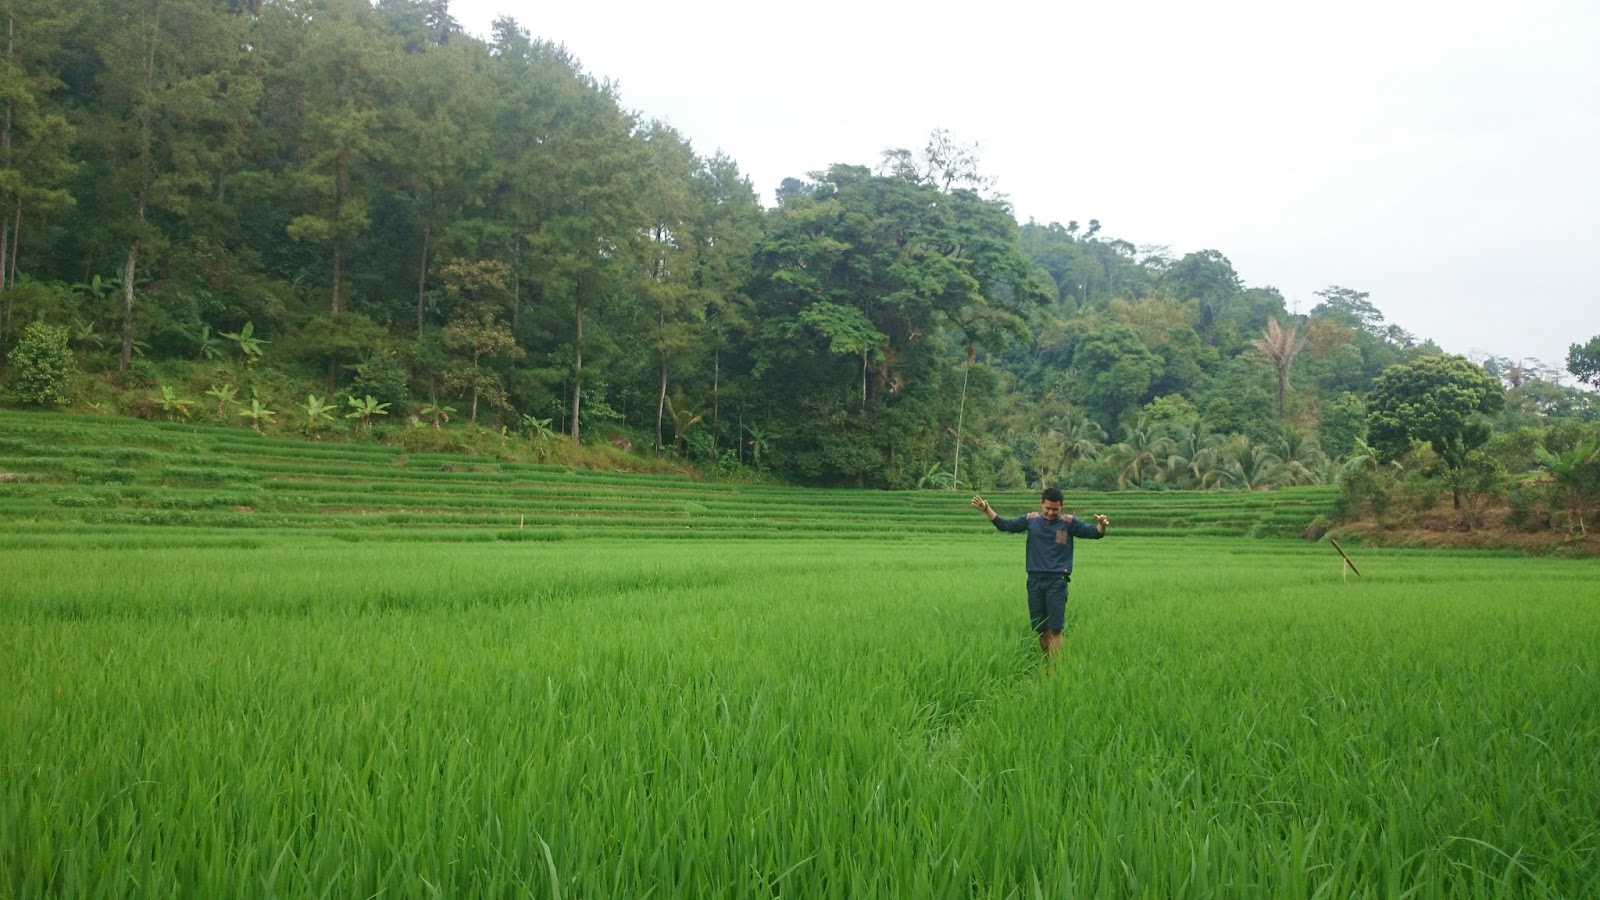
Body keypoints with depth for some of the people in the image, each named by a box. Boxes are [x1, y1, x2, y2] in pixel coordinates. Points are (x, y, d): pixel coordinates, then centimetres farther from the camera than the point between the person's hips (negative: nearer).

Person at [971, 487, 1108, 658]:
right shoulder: (1031, 520, 6)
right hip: (1035, 580, 3)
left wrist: (1101, 525, -29)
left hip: (1057, 581, -3)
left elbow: (1094, 533, -6)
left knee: (1054, 629, -8)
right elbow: (1005, 525, 10)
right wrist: (986, 509, -1)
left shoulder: (1069, 522, 0)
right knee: (1040, 629, 8)